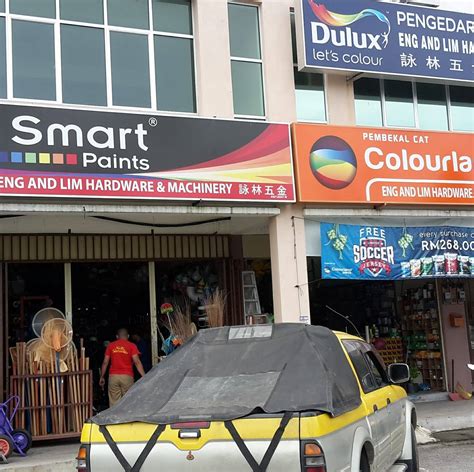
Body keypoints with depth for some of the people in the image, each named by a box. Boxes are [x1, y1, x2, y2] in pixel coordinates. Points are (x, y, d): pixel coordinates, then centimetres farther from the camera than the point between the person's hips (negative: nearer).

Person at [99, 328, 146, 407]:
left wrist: (102, 377, 16)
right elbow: (137, 362, -8)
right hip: (127, 376, -2)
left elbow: (105, 362, 8)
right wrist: (144, 376, -10)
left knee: (114, 403, 2)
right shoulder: (131, 346, 2)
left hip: (113, 376, 2)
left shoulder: (111, 346, 10)